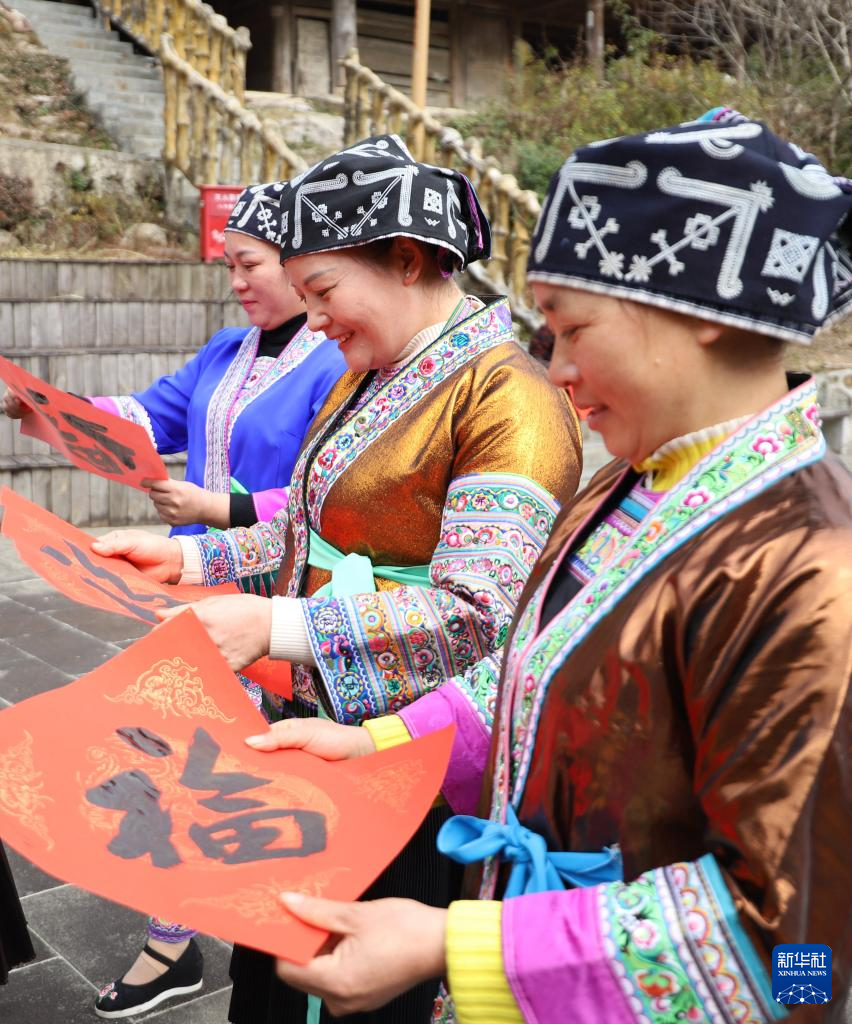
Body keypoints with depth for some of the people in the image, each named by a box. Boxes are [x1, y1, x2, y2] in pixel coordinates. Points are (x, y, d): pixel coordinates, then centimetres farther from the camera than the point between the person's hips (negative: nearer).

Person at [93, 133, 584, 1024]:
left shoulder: (507, 398, -19)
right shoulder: (366, 376, 11)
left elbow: (476, 611, -26)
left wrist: (276, 627, -30)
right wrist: (189, 557, 4)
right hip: (318, 725, 8)